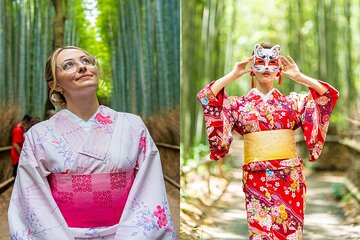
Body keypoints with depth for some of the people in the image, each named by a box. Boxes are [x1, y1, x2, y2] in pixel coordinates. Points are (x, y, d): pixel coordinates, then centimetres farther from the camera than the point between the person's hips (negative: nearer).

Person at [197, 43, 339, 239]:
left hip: (289, 176, 1)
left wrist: (299, 76, 0)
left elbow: (329, 94, 4)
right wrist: (233, 75, 0)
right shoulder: (239, 104, 8)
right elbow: (206, 97, 0)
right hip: (256, 177, -1)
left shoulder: (292, 101, 10)